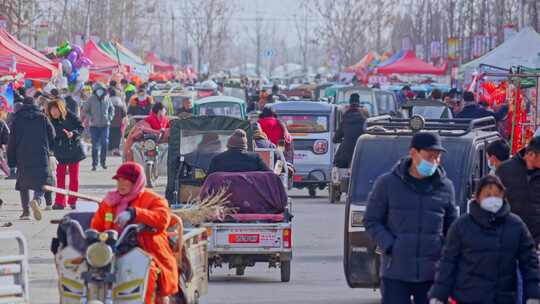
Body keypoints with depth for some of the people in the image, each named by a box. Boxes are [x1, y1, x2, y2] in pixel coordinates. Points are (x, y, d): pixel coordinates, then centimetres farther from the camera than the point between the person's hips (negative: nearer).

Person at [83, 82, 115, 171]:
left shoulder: (107, 99, 5)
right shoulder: (91, 100, -2)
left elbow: (112, 109, 19)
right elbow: (85, 110, 5)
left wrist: (110, 117, 5)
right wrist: (90, 118, -7)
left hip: (105, 125, 1)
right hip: (94, 125, -1)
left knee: (105, 143, -8)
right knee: (95, 145, -1)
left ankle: (103, 161, 8)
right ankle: (94, 164, 5)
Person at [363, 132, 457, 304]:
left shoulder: (445, 187, 8)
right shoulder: (387, 183, 0)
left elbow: (452, 228, 14)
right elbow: (371, 221, 2)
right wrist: (390, 247, -11)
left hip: (432, 274, 2)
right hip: (395, 272, -2)